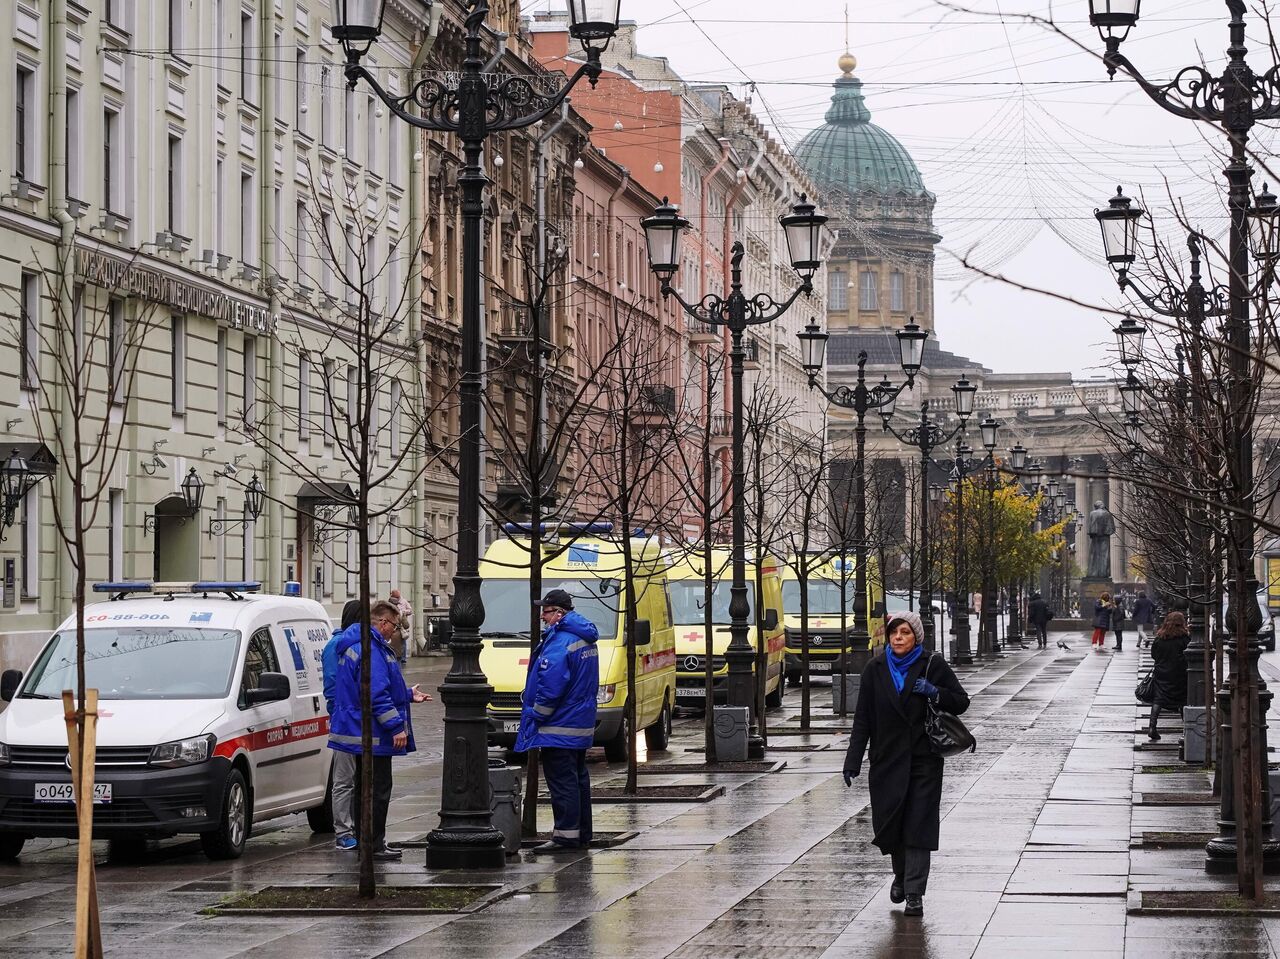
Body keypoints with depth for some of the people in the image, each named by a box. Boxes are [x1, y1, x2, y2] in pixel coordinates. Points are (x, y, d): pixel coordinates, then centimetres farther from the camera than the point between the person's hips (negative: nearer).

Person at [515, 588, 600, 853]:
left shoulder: (560, 642, -20)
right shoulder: (584, 639, 13)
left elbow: (551, 687, -25)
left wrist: (536, 715, -13)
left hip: (559, 728, -10)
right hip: (582, 724, 10)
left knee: (561, 781, -7)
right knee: (577, 779, 15)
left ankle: (566, 835, -7)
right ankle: (582, 834, 21)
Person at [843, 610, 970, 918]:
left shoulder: (932, 666, 0)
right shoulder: (876, 669, 4)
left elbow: (961, 702, 5)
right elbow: (862, 719, 5)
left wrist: (934, 693, -15)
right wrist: (853, 762, 0)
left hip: (924, 760, -2)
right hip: (887, 760, 2)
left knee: (918, 825, -7)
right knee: (888, 824, 6)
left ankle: (914, 893, -4)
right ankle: (901, 875, 34)